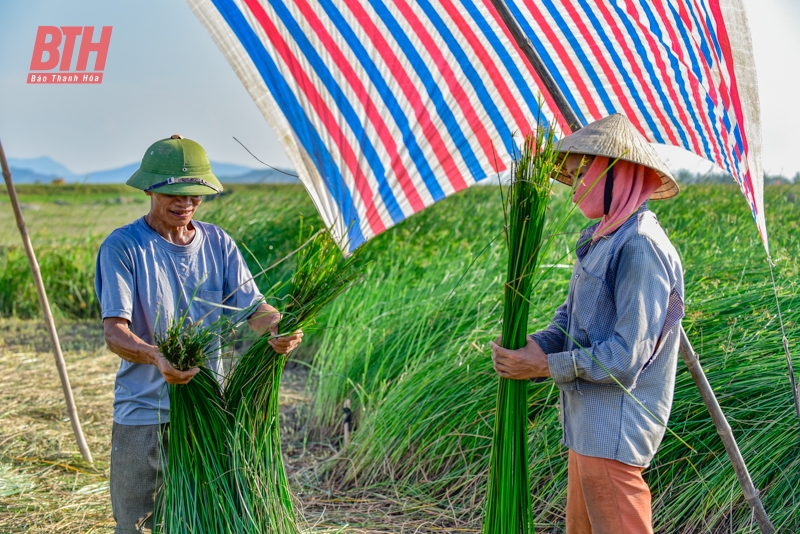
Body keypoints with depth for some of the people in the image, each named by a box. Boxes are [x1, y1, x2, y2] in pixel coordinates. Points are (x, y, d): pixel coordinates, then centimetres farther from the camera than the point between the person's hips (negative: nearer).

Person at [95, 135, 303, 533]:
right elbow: (115, 331, -18)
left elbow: (252, 306, -4)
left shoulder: (218, 243, 5)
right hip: (143, 413, -4)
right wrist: (156, 357, -38)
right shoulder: (122, 247, -8)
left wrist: (279, 327, -28)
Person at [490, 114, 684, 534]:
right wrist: (537, 344, -3)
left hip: (615, 430, -10)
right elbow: (572, 313, 17)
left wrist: (545, 366, -16)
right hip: (589, 422, 10)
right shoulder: (600, 238, 11)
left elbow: (627, 356, -22)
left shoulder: (640, 246, -20)